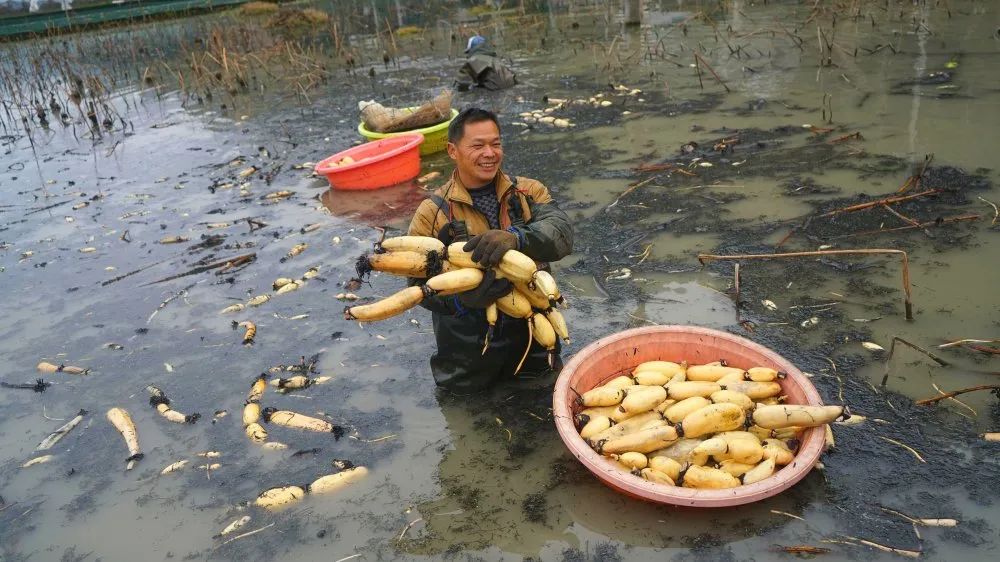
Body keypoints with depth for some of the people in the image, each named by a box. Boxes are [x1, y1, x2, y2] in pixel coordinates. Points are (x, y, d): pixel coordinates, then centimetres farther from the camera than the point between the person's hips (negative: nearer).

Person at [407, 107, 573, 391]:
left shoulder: (529, 192, -2)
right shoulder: (432, 213, -8)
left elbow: (561, 232, -21)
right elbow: (419, 283, -12)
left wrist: (515, 238, -42)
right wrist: (460, 299, -33)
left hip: (532, 336, 2)